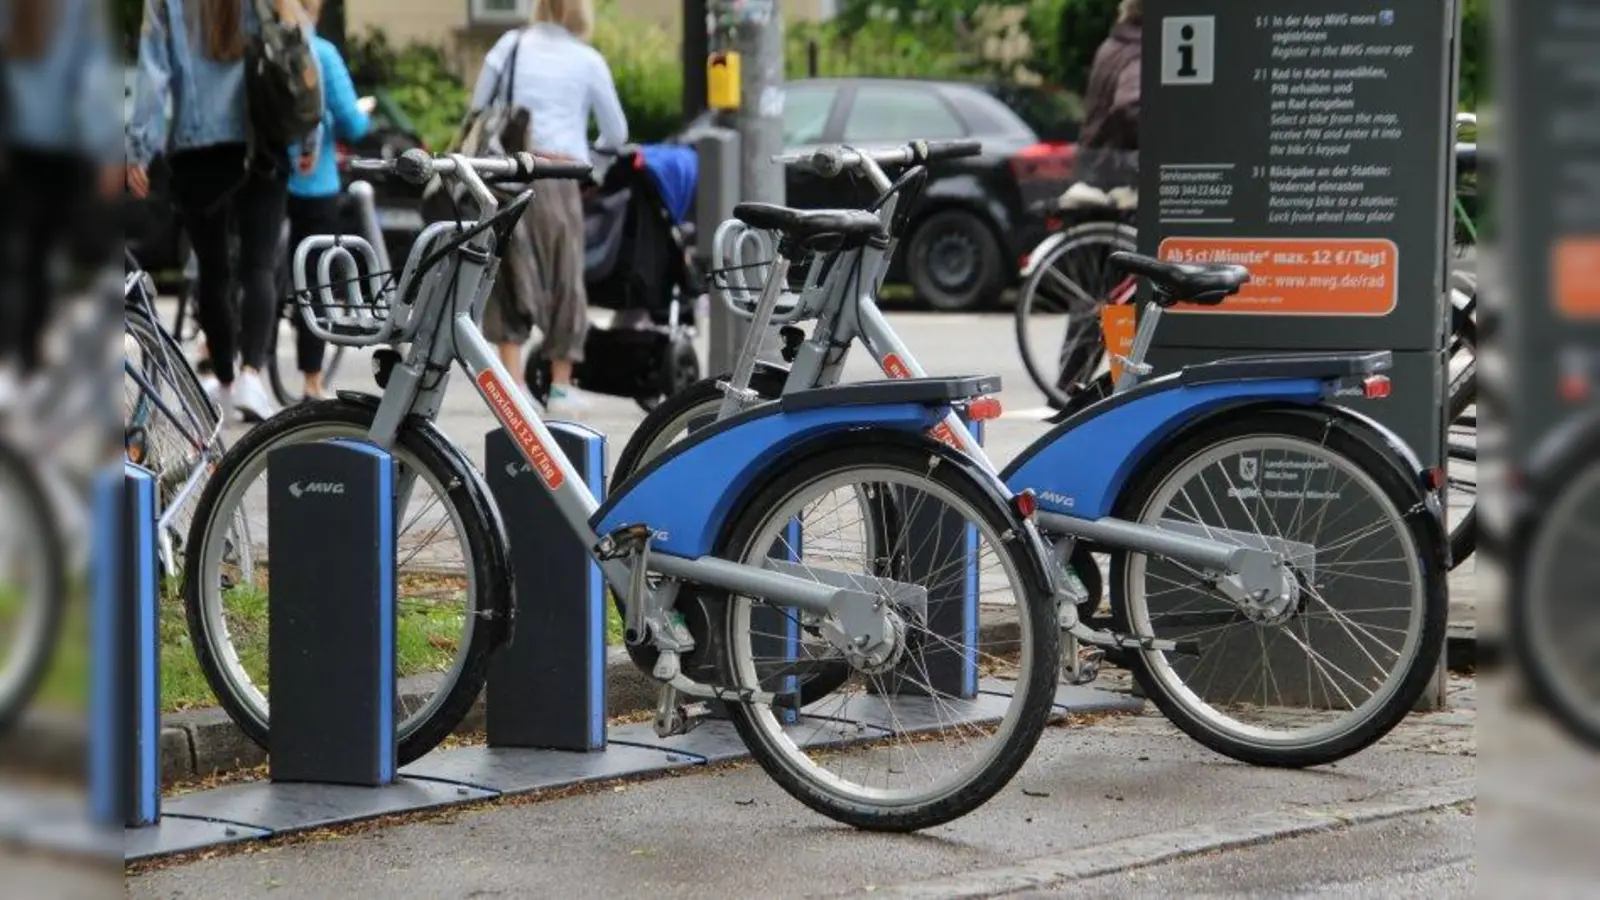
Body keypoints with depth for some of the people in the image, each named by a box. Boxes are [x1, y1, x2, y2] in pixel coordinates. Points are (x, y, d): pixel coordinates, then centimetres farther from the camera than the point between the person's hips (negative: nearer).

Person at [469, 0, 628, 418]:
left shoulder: (508, 47, 9)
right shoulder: (588, 61, 4)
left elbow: (478, 109, 10)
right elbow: (617, 133, 10)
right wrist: (593, 149, 29)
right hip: (557, 176, -2)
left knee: (509, 274, 6)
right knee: (564, 278, 9)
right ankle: (561, 386, 13)